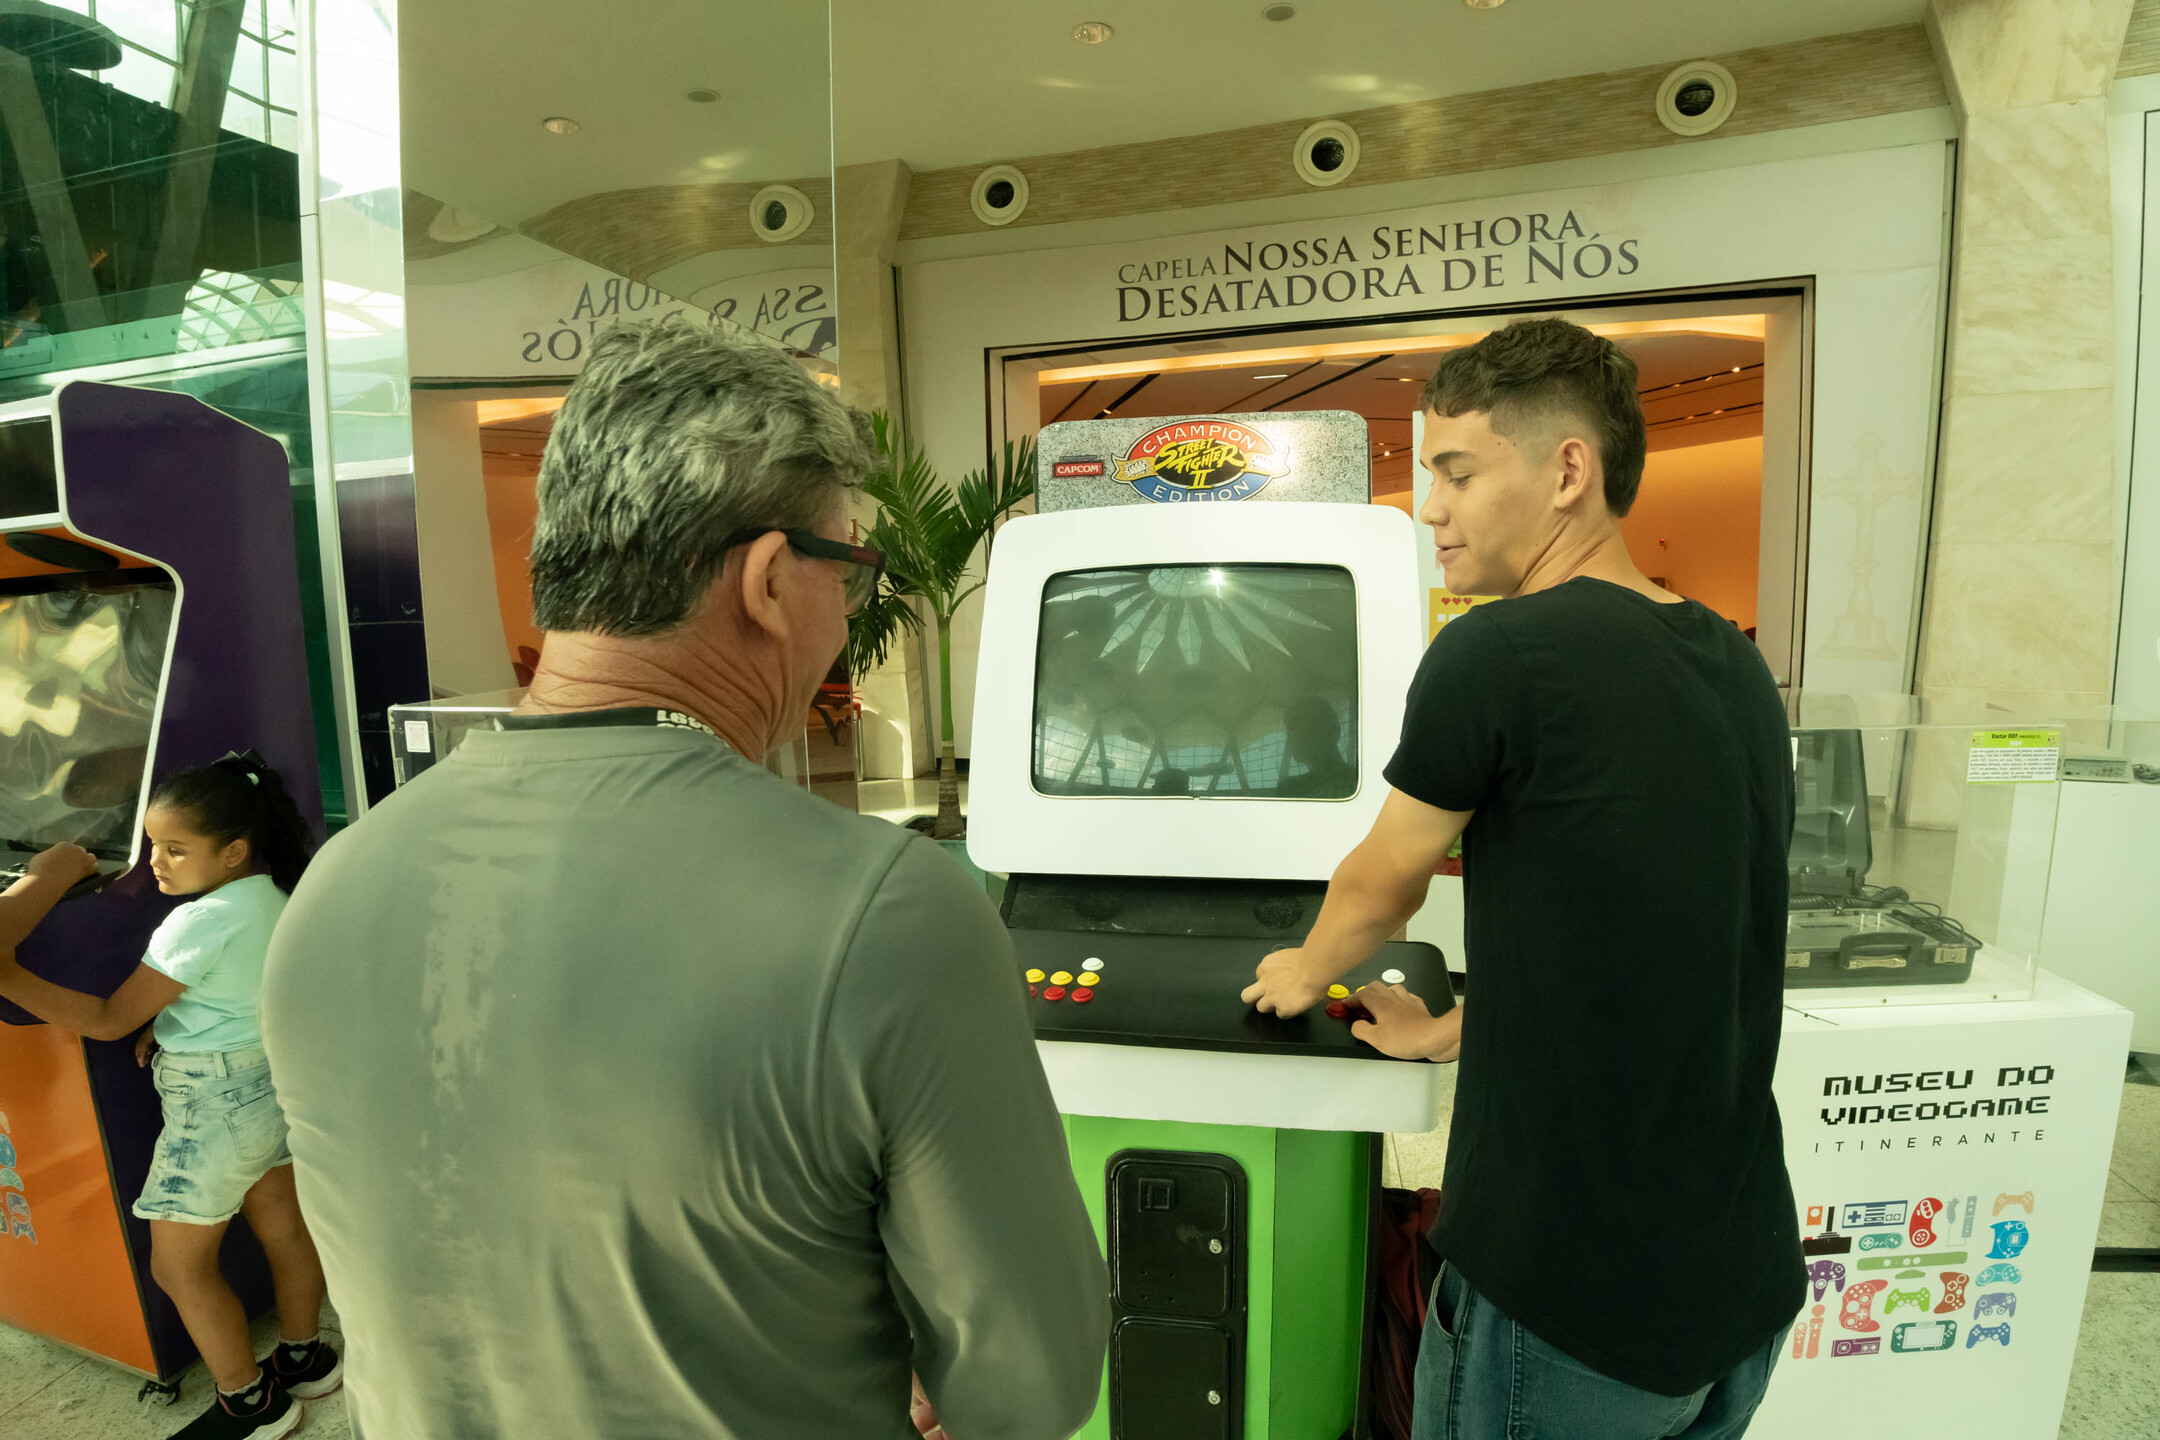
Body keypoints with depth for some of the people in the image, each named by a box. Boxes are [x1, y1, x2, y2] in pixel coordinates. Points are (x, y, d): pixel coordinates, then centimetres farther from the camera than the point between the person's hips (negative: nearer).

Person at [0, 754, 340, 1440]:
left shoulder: (201, 922, -25)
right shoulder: (275, 895, -1)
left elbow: (110, 1019, -19)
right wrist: (176, 1015, 2)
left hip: (216, 1101, -8)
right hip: (276, 1079, 8)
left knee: (178, 1265, 10)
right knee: (283, 1227, 20)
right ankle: (303, 1357, 35)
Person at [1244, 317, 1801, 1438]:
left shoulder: (1498, 653, -22)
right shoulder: (1738, 670, 2)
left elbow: (1380, 888, -7)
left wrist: (1305, 971, 15)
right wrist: (1450, 1032, 23)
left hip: (1569, 1307, -7)